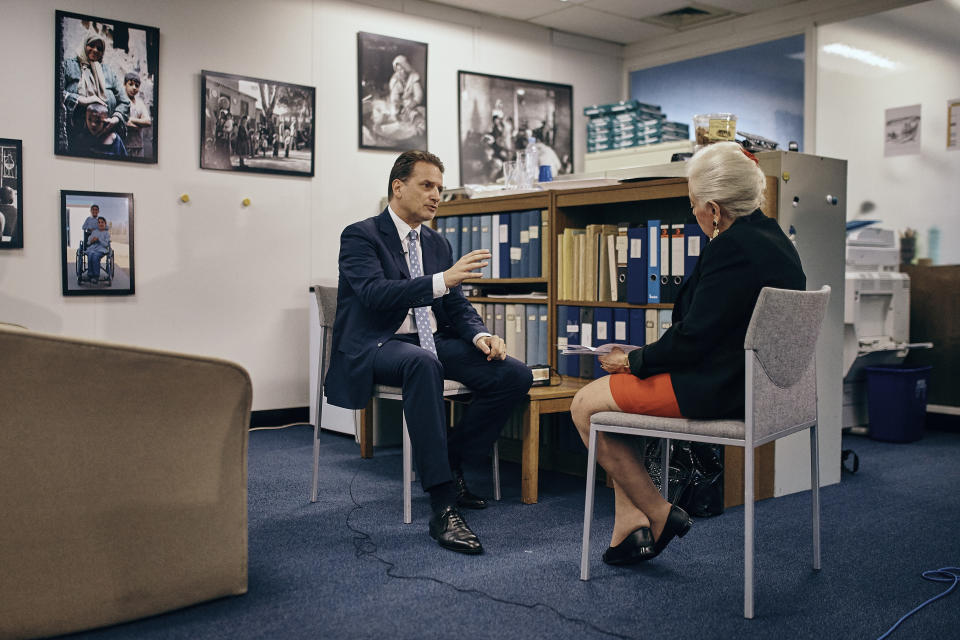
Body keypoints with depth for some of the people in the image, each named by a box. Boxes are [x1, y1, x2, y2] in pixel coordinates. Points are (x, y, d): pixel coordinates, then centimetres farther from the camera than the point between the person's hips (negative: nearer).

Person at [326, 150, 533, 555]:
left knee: (514, 375, -15)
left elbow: (456, 306, 16)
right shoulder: (360, 236, -5)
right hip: (377, 346, -7)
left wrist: (480, 335, -6)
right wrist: (442, 280, -34)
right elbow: (375, 293, -23)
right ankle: (443, 509, -41)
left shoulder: (437, 243, 17)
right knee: (423, 364, -42)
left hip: (431, 343, 7)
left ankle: (450, 463, 3)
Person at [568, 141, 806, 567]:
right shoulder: (772, 236, 11)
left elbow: (694, 338, -22)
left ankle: (658, 515, 8)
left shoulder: (731, 248, -21)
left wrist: (634, 361, -7)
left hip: (721, 389, -11)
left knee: (586, 405, -1)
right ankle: (630, 524, 16)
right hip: (752, 382, 11)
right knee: (617, 386, 20)